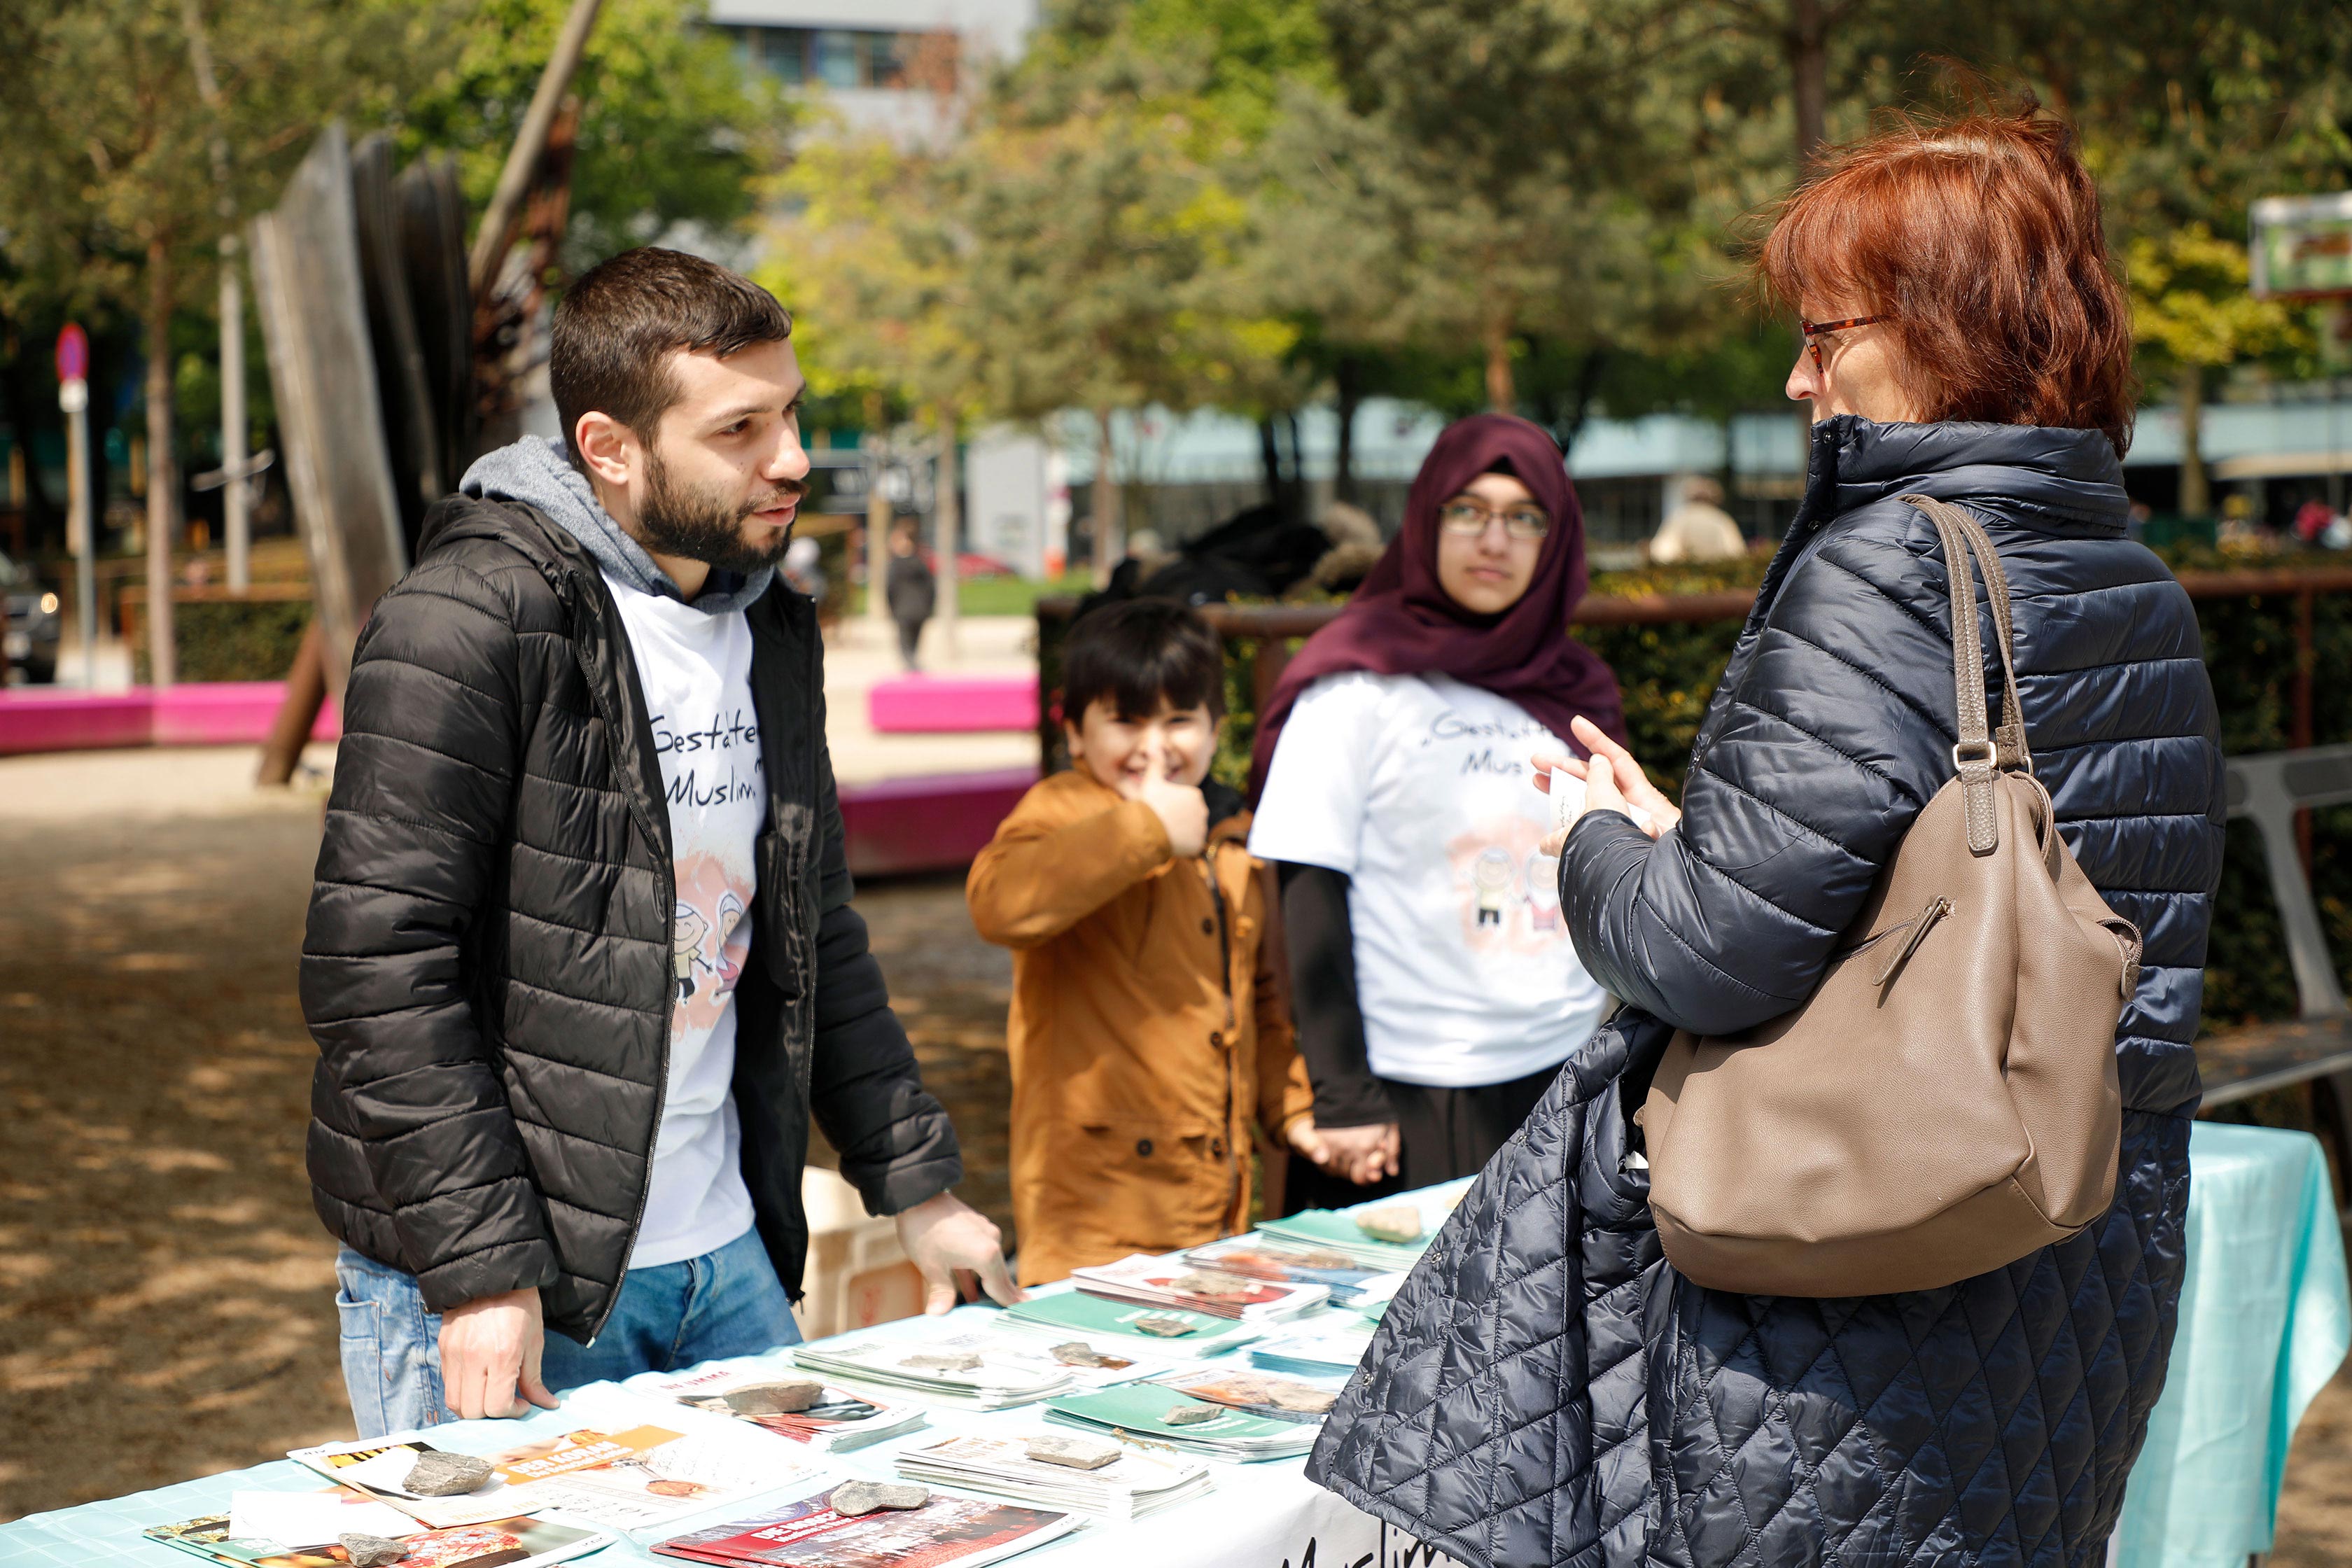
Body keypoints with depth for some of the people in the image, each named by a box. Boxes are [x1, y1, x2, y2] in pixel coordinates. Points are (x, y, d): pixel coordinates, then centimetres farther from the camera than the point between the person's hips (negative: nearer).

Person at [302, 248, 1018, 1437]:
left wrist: (918, 1187, 15)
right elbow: (377, 968, -19)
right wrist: (480, 1271, -22)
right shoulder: (467, 624, -15)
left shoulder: (771, 635, 10)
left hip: (728, 1268, 7)